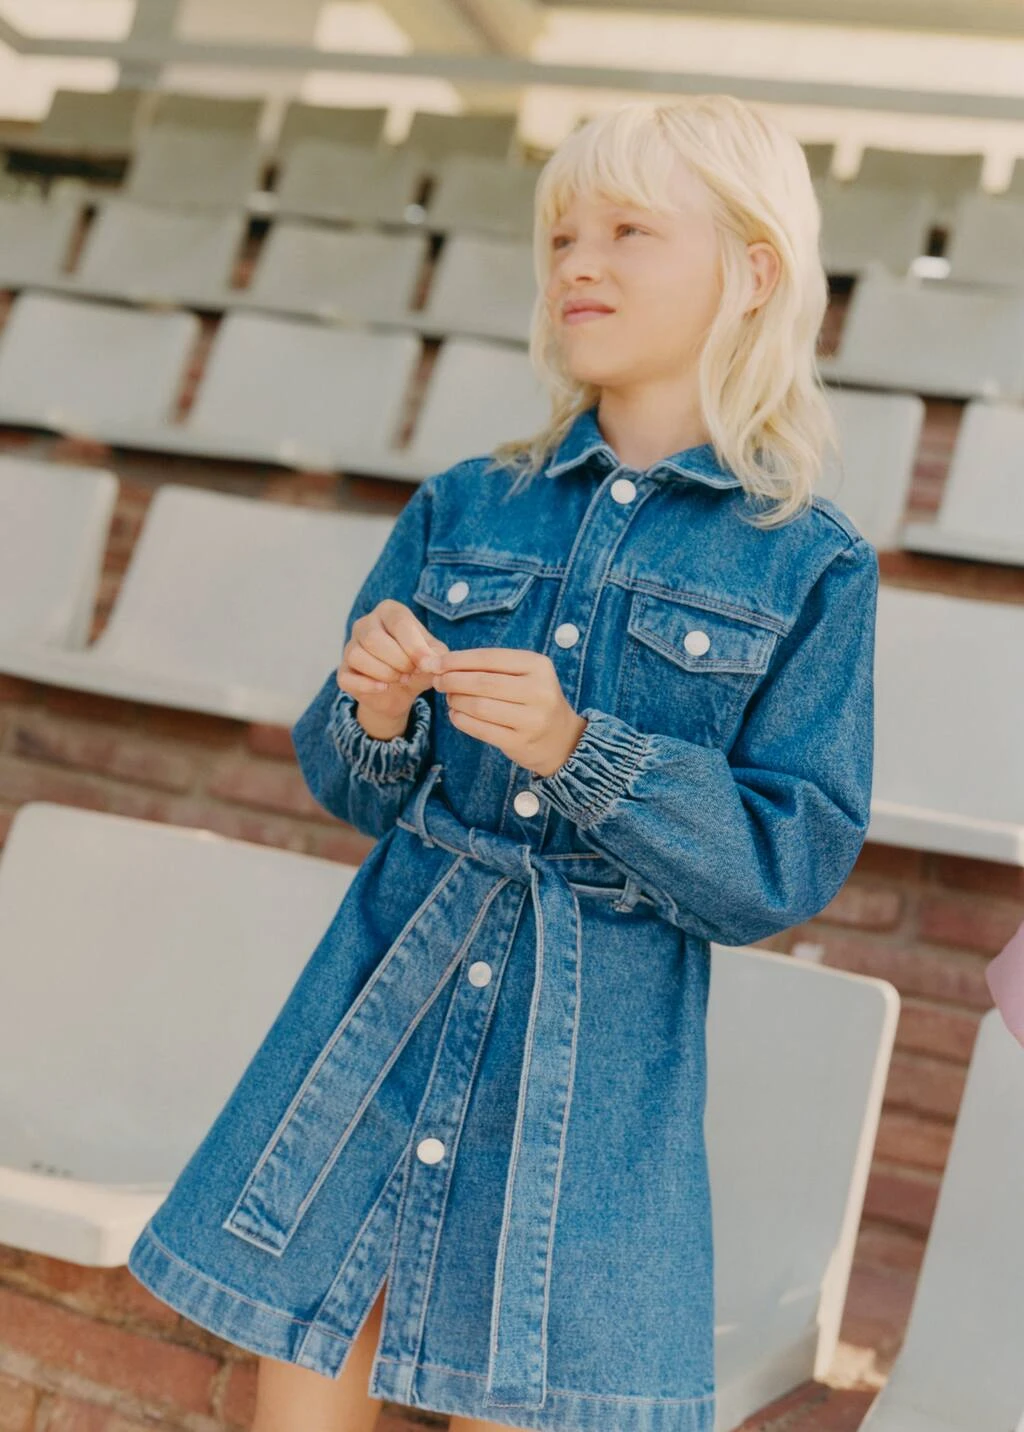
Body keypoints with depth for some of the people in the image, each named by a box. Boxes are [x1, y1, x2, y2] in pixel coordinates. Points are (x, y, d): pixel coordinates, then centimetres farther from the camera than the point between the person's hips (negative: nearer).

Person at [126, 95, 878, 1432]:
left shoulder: (811, 568, -3)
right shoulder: (462, 509, 5)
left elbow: (791, 865, -8)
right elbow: (351, 789, 9)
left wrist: (579, 751, -21)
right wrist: (377, 714, -14)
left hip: (592, 1067, -2)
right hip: (384, 1004, 3)